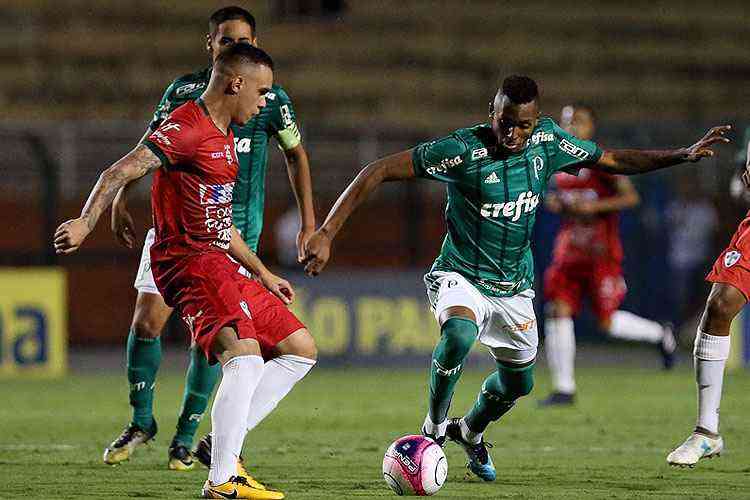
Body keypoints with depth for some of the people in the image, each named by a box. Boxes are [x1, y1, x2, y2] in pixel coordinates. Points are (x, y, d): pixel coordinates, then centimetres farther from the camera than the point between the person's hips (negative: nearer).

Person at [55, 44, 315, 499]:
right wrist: (86, 222, -38)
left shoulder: (224, 136, 20)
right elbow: (121, 172, -24)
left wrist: (263, 274, 31)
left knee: (301, 348, 13)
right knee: (245, 356, -28)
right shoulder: (188, 128, -12)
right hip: (189, 261, -10)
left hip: (218, 262, 10)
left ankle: (225, 443, 7)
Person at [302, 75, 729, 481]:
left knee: (518, 382, 15)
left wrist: (685, 155, 2)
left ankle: (470, 432, 49)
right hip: (461, 276, -5)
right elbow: (379, 172, -25)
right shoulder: (463, 150, -25)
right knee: (458, 336, -35)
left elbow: (612, 161, 8)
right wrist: (327, 234, -31)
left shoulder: (548, 142, -9)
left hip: (515, 286, 5)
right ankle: (434, 428, -10)